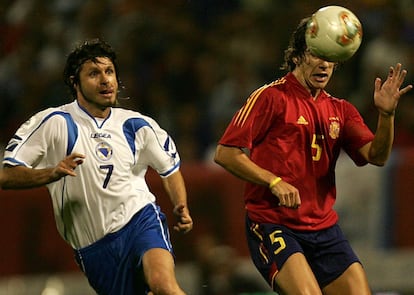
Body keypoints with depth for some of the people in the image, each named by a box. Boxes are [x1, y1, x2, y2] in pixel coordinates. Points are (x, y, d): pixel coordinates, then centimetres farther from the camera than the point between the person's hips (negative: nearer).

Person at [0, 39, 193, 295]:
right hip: (94, 250, 0)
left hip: (141, 219, 0)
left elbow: (170, 168, 23)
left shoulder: (136, 125, 7)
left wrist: (181, 207, 4)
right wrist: (53, 173, -25)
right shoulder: (55, 122, -4)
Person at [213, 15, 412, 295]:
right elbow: (225, 154, -6)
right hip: (272, 225, -6)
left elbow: (376, 156, 1)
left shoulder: (341, 110, 14)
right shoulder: (271, 97, -2)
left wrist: (386, 114, -15)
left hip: (325, 228, 6)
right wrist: (274, 182, -15)